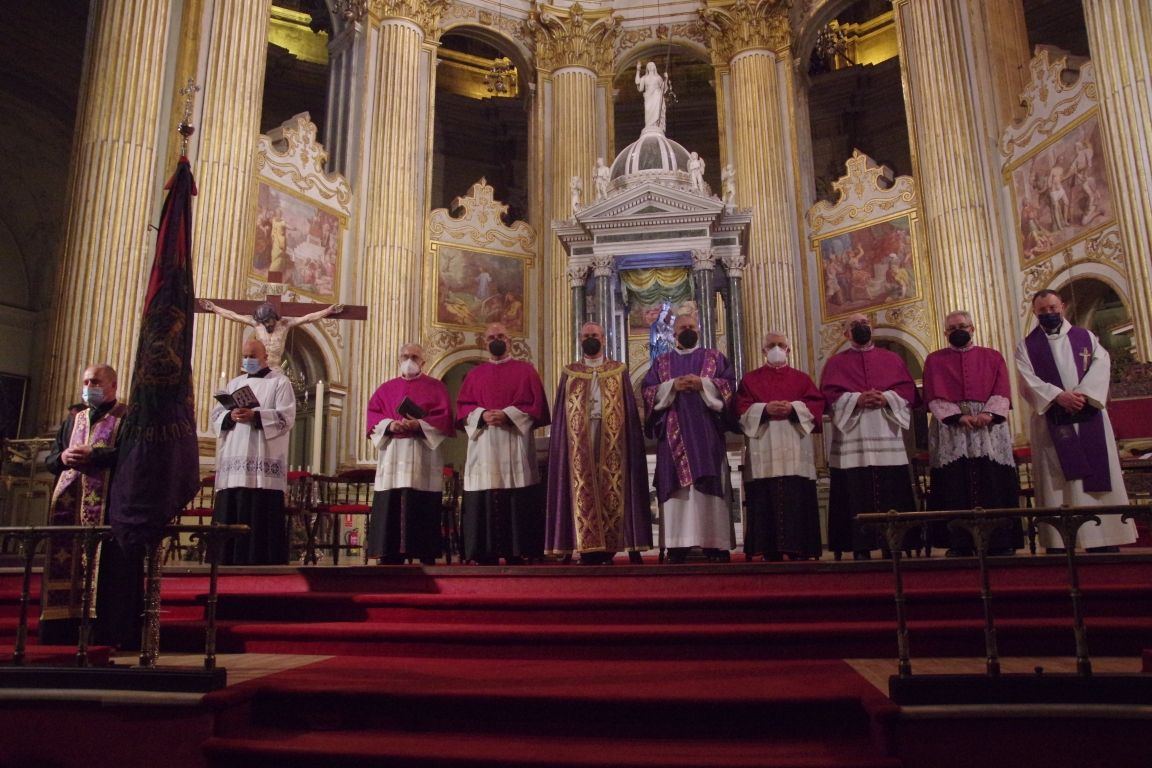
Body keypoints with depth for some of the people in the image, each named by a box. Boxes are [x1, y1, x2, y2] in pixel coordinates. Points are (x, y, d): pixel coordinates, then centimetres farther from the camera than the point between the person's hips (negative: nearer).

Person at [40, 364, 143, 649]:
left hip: (109, 507, -6)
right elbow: (50, 459, 20)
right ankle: (63, 635, 10)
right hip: (69, 505, 6)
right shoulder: (73, 418, 22)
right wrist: (64, 457, -3)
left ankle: (105, 635, -6)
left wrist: (93, 455, -16)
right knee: (65, 567, 5)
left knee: (106, 571, -8)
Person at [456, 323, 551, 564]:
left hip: (516, 449, -2)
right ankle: (486, 556, 0)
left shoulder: (526, 370, 10)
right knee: (484, 504, -3)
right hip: (484, 449, 2)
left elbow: (538, 406, 1)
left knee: (518, 504, -5)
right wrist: (482, 415, -10)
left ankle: (516, 555, -2)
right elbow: (462, 408, 10)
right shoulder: (474, 374, 17)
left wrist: (508, 415, -13)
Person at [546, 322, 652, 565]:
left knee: (611, 489, -3)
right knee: (583, 490, -3)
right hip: (579, 441, 0)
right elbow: (561, 414, 9)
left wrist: (629, 441, -5)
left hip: (611, 439, 0)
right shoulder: (569, 372, 13)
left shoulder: (619, 370, 11)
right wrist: (564, 441, -3)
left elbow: (630, 410, 6)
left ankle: (609, 547, 0)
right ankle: (588, 548, -2)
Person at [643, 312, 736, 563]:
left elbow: (729, 385, 3)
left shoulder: (715, 358, 15)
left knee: (709, 484, -7)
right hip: (674, 433, 1)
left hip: (707, 432, -1)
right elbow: (648, 392, 7)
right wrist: (672, 386, -10)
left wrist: (703, 384, -12)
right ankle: (678, 544, -6)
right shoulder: (661, 362, 17)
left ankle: (715, 543, -6)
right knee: (677, 485, -6)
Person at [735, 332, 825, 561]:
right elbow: (742, 408, 3)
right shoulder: (750, 379, 15)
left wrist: (794, 408, -13)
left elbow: (816, 404, 5)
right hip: (764, 449, -1)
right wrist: (765, 409, -14)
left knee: (797, 498, -4)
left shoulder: (802, 378, 17)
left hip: (795, 449, 1)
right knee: (766, 498, -6)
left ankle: (798, 548, -1)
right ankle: (771, 550, -4)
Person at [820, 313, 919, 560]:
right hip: (853, 440, -2)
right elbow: (829, 394, -1)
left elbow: (908, 390, 6)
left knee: (892, 494, -1)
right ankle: (861, 548, -2)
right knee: (857, 495, -5)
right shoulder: (836, 362, 13)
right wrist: (857, 399, -15)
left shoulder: (892, 359, 18)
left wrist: (886, 398, -12)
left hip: (887, 438, 2)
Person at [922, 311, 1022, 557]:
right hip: (950, 429, -1)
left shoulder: (993, 357, 17)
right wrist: (958, 416, -15)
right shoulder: (934, 360, 13)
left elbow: (1002, 390, 4)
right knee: (955, 487, -6)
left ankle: (999, 543, -1)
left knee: (994, 484, -4)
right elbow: (935, 396, 0)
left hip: (990, 427, 1)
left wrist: (988, 413, -16)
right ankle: (959, 543, -5)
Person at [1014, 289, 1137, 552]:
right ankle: (1058, 543, -3)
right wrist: (1058, 396, -20)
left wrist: (1083, 393, -18)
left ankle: (1105, 540, 6)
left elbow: (1102, 363, -2)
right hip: (1052, 422, -2)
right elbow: (1027, 380, -5)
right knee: (1058, 481, -3)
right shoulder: (1026, 346, 8)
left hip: (1089, 417, 2)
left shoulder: (1085, 336, 14)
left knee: (1098, 476, 1)